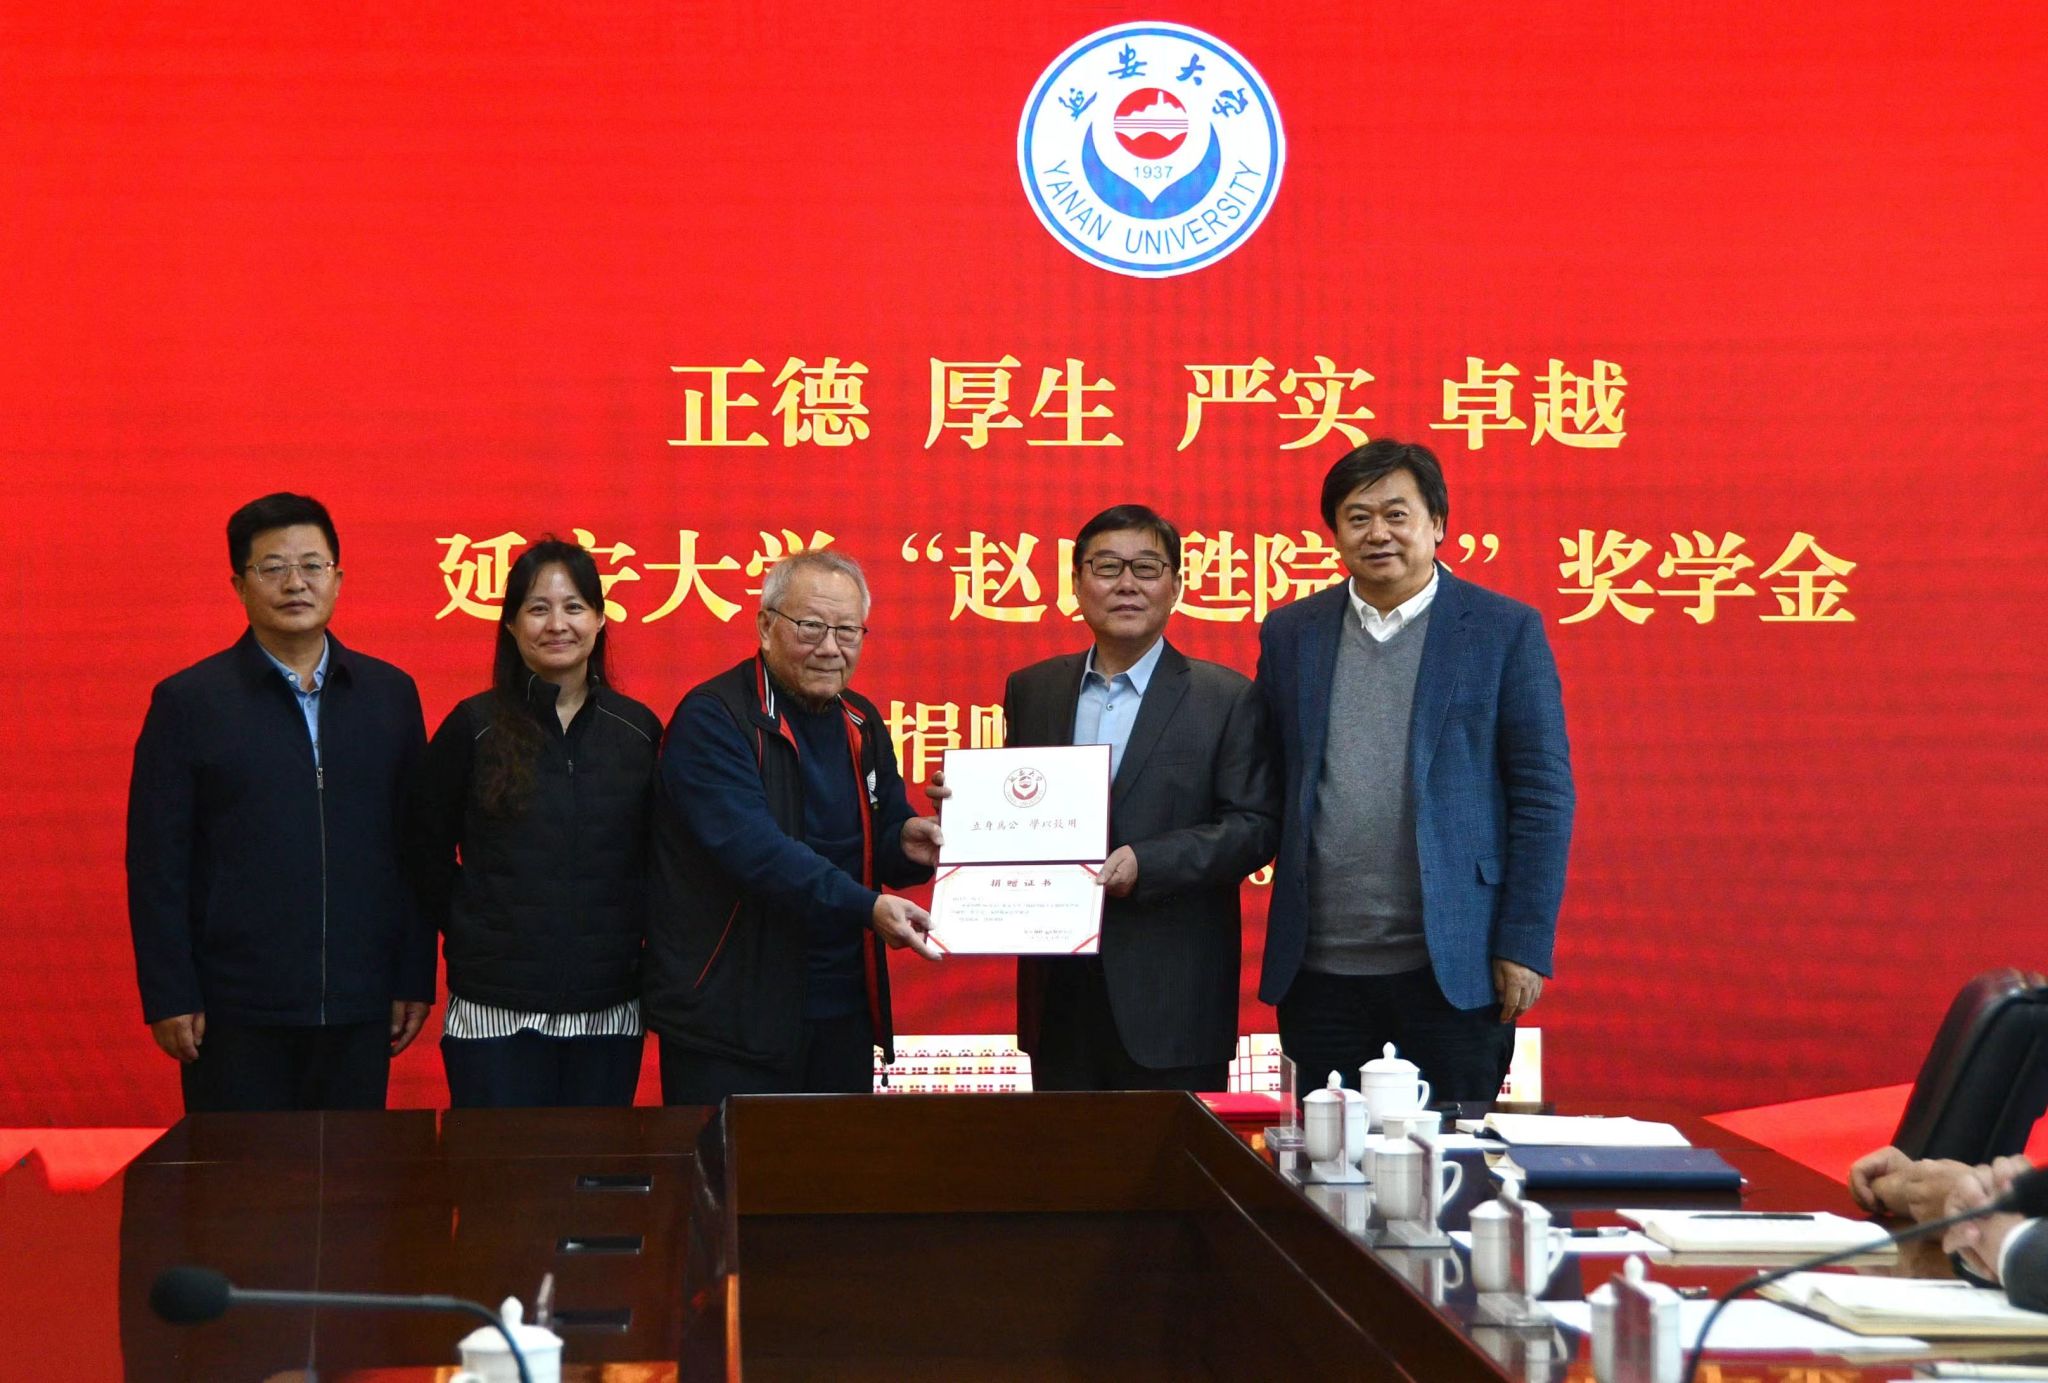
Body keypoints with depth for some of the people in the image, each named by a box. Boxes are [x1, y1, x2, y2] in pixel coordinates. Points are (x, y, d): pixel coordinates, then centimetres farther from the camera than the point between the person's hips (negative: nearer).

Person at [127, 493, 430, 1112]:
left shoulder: (390, 694, 8)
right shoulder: (187, 702, -1)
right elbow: (155, 865, -2)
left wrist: (415, 979, 6)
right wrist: (170, 998, -6)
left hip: (359, 1008, 3)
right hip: (236, 1013, -2)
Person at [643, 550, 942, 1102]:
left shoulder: (860, 723, 11)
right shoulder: (712, 719, -12)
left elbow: (882, 843, 18)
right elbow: (752, 848, -24)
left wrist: (909, 845, -7)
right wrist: (866, 907, -32)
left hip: (843, 1016, 7)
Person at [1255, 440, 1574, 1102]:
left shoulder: (1506, 631, 0)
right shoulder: (1289, 634, 9)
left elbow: (1544, 792, -2)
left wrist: (1525, 945, -7)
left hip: (1454, 966, -2)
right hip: (1320, 968, 3)